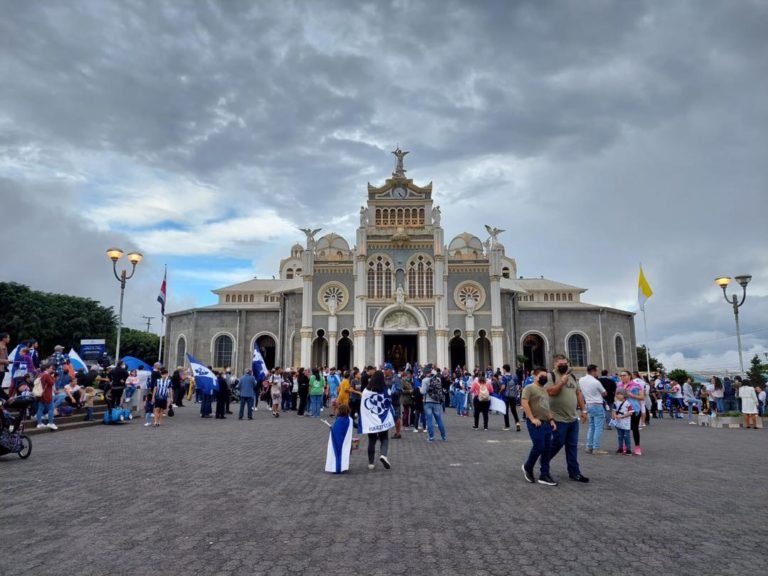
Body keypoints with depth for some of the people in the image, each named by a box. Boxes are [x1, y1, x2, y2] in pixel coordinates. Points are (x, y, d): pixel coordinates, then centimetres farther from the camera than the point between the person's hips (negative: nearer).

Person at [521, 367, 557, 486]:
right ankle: (527, 467, 14)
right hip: (536, 423, -8)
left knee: (547, 450, 5)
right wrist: (532, 418, -20)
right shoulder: (529, 388, -7)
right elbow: (524, 402, -17)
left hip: (546, 423, 8)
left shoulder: (545, 389, 19)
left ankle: (544, 475, 11)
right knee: (538, 447, -9)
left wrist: (551, 419, 14)